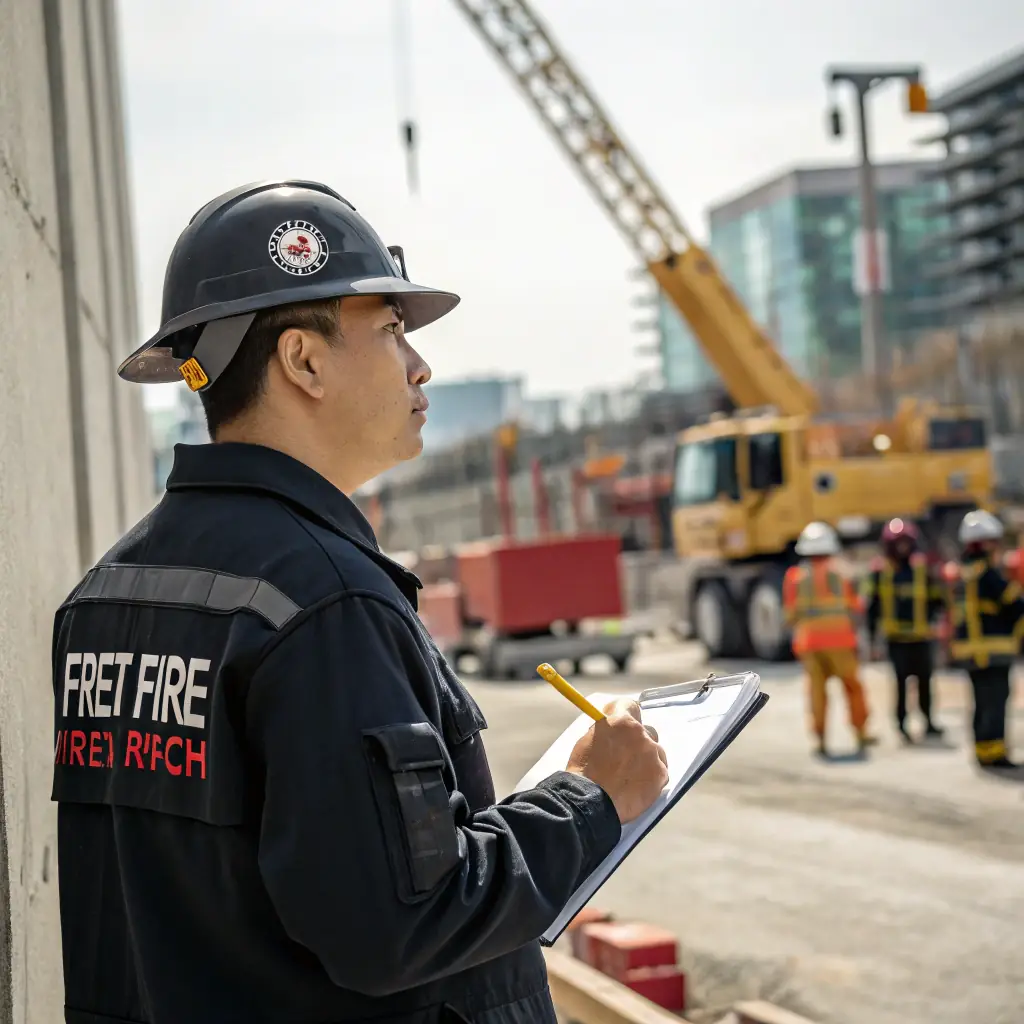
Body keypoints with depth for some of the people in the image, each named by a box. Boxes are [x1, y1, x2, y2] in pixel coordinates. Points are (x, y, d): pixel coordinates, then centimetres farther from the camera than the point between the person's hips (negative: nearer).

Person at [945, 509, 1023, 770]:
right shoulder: (988, 572, -13)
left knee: (983, 701, 14)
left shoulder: (959, 574, 15)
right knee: (996, 699, -9)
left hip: (966, 647, 9)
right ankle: (993, 751, -14)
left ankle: (983, 749, 17)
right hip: (992, 647, -9)